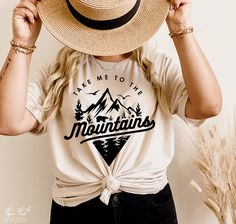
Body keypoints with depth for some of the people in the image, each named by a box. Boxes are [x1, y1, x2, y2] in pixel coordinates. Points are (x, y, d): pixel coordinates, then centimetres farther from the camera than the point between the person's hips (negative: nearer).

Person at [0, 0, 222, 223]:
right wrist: (23, 42, -14)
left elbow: (208, 106, -17)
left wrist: (182, 30, -18)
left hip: (149, 205, 0)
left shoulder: (160, 67, 0)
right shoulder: (60, 72, 2)